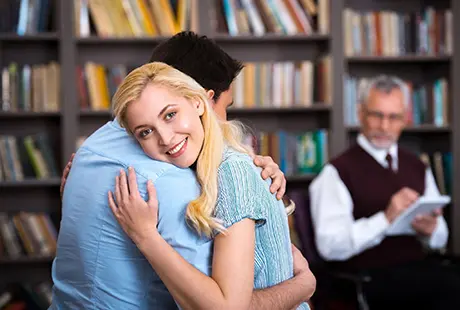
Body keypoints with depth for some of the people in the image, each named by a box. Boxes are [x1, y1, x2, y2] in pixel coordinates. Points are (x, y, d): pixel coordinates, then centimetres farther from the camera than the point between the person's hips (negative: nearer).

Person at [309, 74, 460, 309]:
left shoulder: (417, 167, 18)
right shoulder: (339, 171, -1)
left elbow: (440, 240, 22)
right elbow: (330, 245, -13)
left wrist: (430, 230, -2)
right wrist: (385, 219, -22)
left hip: (417, 268, 6)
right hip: (367, 276, -6)